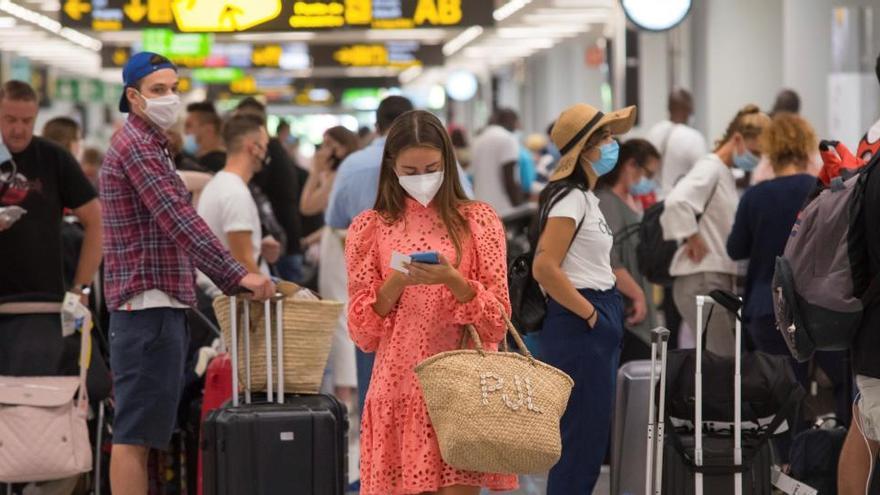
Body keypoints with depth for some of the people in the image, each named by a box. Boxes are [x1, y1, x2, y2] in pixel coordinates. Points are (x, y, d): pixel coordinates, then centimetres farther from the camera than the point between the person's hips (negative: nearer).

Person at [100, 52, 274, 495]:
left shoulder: (150, 144, 21)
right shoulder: (136, 145, -12)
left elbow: (174, 226, 24)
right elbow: (180, 221, -21)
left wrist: (230, 280, 18)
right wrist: (237, 276, -24)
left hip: (159, 304, 10)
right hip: (148, 302, -10)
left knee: (140, 429, 12)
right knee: (135, 430, -10)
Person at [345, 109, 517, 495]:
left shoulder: (477, 219, 5)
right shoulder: (370, 227, 7)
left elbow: (497, 319, 1)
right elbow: (362, 330, 4)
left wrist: (453, 281, -16)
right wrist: (397, 283, -13)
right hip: (399, 386, 1)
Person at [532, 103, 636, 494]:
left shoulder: (585, 196, 15)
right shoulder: (569, 198, -15)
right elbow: (544, 268, -24)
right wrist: (588, 312, -17)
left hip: (597, 328, 10)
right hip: (579, 328, -10)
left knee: (593, 435, 13)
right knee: (582, 436, -7)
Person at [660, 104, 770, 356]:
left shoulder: (726, 175, 18)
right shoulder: (710, 169, -10)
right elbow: (677, 202, -28)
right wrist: (693, 240, -18)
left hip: (720, 279, 9)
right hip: (702, 280, -9)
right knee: (723, 362, -12)